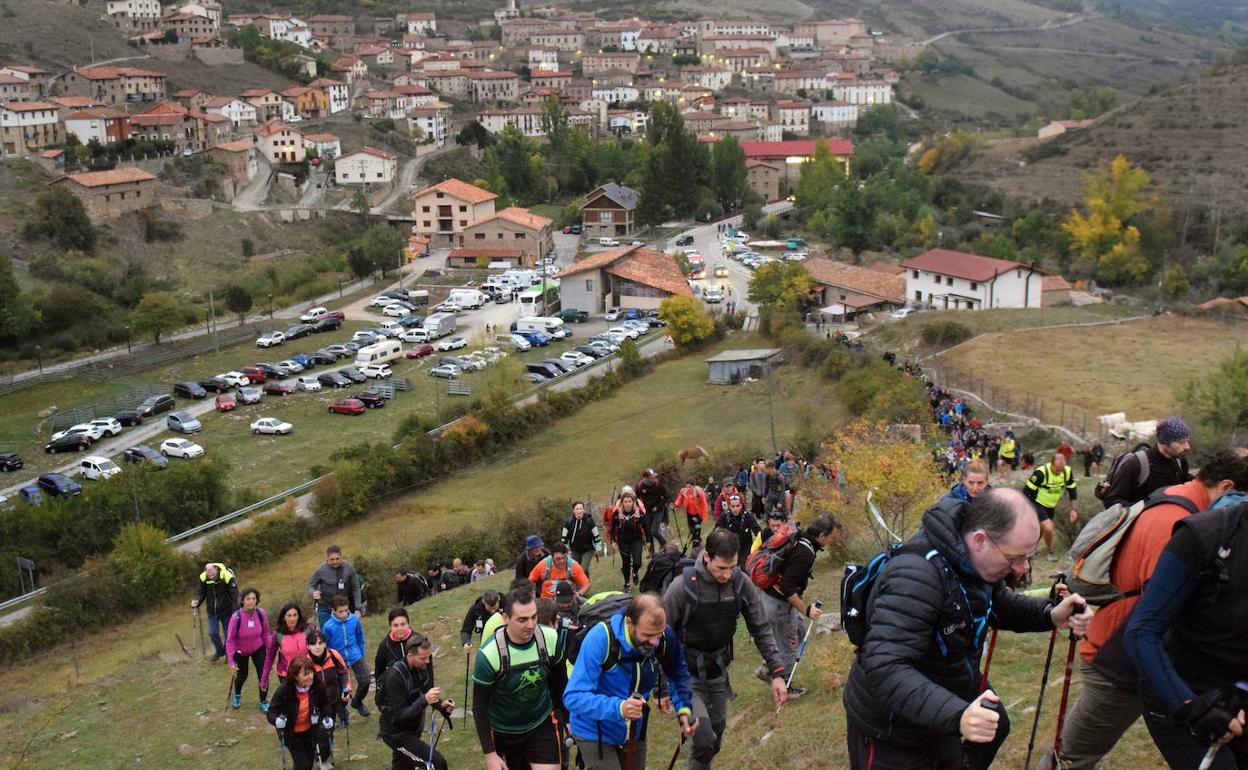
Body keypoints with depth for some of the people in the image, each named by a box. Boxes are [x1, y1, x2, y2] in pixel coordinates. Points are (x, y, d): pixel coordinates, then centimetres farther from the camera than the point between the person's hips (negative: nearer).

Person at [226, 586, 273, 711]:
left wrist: (271, 651, -7)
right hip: (241, 651, -1)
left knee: (263, 676, -2)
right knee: (242, 676, 19)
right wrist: (231, 661, -20)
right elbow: (230, 640, -20)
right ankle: (237, 695, 53)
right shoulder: (236, 617, -30)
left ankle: (263, 702, 24)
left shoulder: (261, 613, -23)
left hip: (259, 649, 1)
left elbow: (266, 633, -8)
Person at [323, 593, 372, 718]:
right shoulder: (328, 626, -20)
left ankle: (357, 702, 26)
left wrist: (362, 655, 11)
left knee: (365, 681, -5)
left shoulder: (355, 620, -13)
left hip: (355, 656, 2)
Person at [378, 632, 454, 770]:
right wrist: (424, 700, -38)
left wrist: (440, 704, -10)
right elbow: (398, 716, -27)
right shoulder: (395, 676, -29)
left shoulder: (423, 665, -8)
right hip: (397, 734, -7)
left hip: (413, 729, 7)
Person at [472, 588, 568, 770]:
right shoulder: (490, 654, -25)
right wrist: (490, 754, -14)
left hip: (542, 725, 2)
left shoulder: (550, 638, -18)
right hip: (502, 732, -1)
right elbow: (480, 706, -14)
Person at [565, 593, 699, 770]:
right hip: (595, 734, -5)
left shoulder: (666, 637, -16)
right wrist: (617, 708, -46)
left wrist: (684, 708, -11)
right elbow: (573, 697, -33)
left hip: (635, 733, 5)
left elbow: (677, 675, 5)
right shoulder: (600, 639, -30)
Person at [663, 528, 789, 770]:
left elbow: (761, 630, 0)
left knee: (716, 735, 17)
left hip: (718, 669, 5)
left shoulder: (741, 583, -11)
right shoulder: (683, 587, -23)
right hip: (687, 673, -5)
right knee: (705, 740, -17)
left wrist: (777, 673, -6)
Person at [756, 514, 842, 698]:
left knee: (798, 633, 24)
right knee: (788, 646, 8)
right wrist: (806, 610, -22)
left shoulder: (799, 541, 1)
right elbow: (787, 588, -31)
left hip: (772, 596, 9)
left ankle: (768, 670, 29)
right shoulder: (805, 554, -28)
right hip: (779, 603, -9)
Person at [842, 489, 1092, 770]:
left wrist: (1050, 615, -7)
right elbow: (885, 668, -39)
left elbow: (998, 604, 12)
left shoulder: (975, 558, -6)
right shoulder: (917, 575, -34)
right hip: (891, 735, -8)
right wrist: (956, 715, -51)